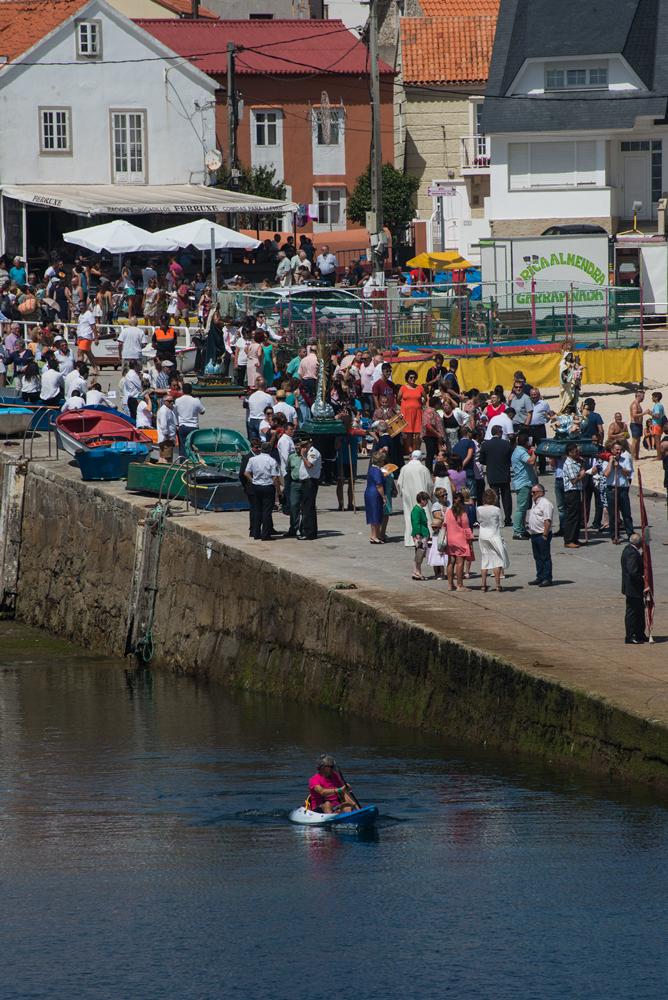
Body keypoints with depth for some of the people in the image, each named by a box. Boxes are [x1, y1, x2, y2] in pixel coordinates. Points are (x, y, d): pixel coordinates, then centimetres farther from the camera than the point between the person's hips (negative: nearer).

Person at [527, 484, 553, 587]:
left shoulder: (545, 504, -15)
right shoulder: (534, 502, 14)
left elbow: (547, 521, -19)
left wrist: (545, 535, -21)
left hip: (542, 535, -9)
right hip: (534, 534, 9)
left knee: (545, 558, -4)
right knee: (537, 557, 13)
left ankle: (547, 579, 0)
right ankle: (540, 578, 21)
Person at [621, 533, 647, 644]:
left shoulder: (628, 549, 8)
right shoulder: (632, 553, -24)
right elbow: (633, 572, -29)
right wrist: (642, 579, -15)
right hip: (633, 588, -10)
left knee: (640, 611, 19)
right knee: (632, 612, -1)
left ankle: (640, 635, 28)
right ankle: (630, 637, 7)